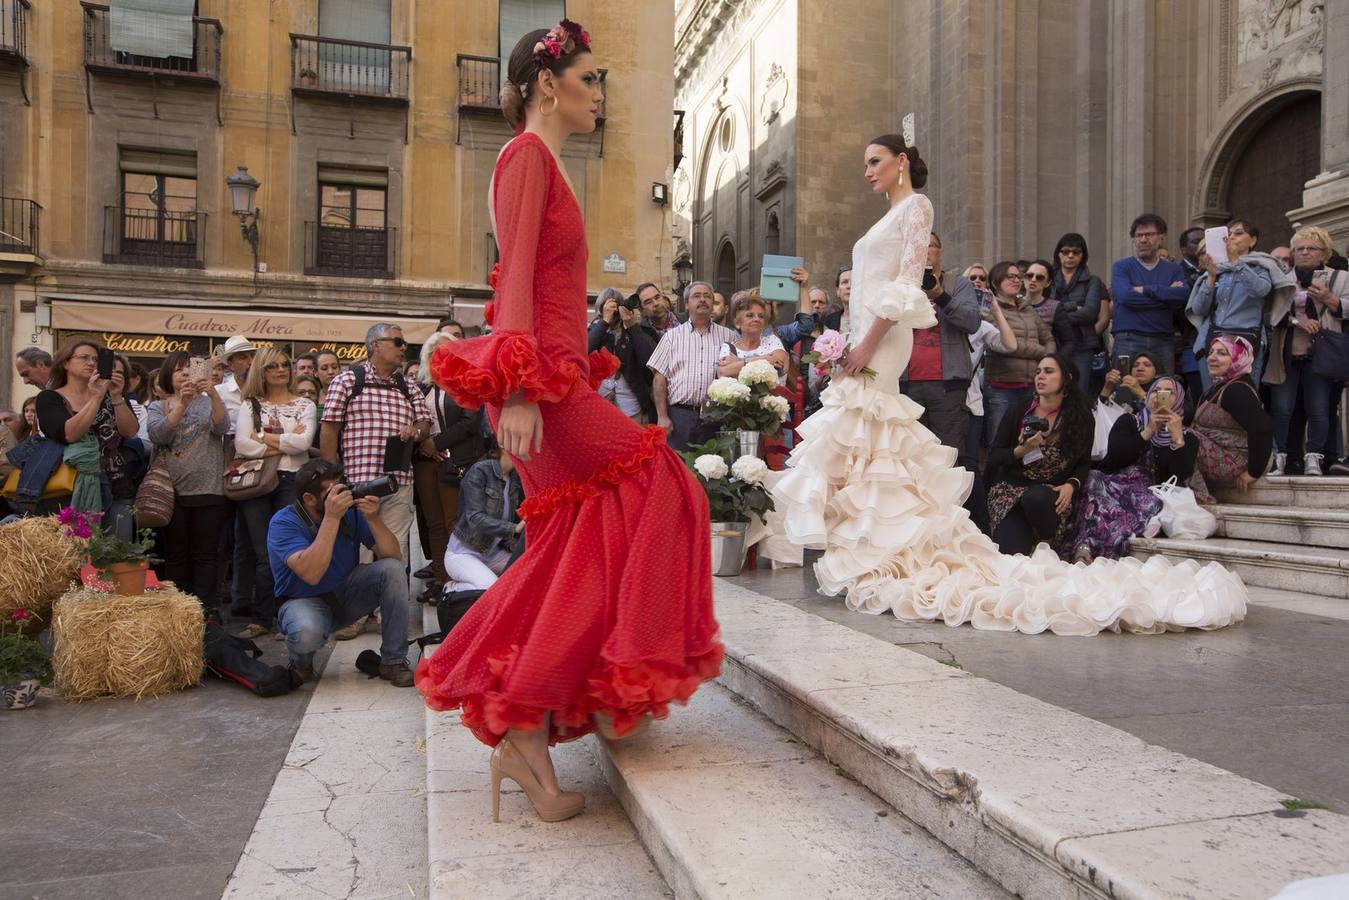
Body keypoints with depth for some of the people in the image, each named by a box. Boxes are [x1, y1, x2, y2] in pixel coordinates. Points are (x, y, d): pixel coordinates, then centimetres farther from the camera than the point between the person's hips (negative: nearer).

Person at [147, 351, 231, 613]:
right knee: (176, 554, 6)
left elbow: (222, 428, -10)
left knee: (206, 553, 0)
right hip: (173, 491, 1)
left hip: (209, 490, -1)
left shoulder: (209, 401, 8)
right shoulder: (158, 407, 9)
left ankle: (205, 609, 3)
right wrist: (182, 404, -22)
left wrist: (214, 395, -25)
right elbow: (158, 435, -10)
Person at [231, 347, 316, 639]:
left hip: (291, 482, -1)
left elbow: (304, 442, -7)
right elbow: (242, 445, -4)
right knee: (264, 555, 0)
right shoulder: (250, 405, 13)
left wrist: (264, 436, -3)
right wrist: (286, 444, -6)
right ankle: (262, 619, 7)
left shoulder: (305, 405, 11)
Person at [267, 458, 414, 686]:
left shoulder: (351, 511, -10)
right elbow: (311, 574, -37)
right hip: (304, 600, -4)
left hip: (346, 593, 4)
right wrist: (332, 517, -38)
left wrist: (373, 518, -30)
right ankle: (301, 660, 2)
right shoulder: (283, 523, -21)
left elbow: (394, 556, -14)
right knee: (307, 631, -39)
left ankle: (393, 662, -12)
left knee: (392, 569, -22)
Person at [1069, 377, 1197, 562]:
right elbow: (1114, 457, -3)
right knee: (1095, 481, -33)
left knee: (1149, 505, -36)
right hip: (1112, 485, 1)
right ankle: (1083, 548, -47)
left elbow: (1180, 478, -4)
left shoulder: (1187, 437, 14)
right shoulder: (1128, 421, 17)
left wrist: (1177, 437, -9)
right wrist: (1148, 431, -5)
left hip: (1148, 493, -1)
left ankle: (1088, 548, -44)